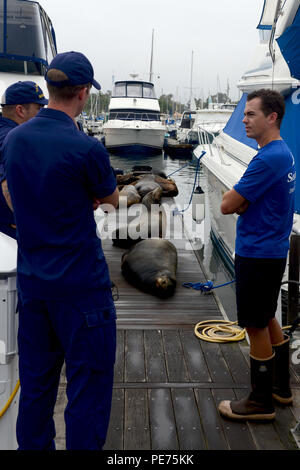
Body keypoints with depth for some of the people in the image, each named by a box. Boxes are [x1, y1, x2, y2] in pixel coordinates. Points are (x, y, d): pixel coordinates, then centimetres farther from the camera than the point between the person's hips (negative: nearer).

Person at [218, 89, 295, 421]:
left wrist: (236, 199, 0)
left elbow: (227, 205, -20)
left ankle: (261, 401, 18)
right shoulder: (284, 153, 11)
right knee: (267, 319, 20)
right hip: (271, 250, 10)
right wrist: (241, 201, -6)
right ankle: (281, 388, 35)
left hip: (257, 255, -10)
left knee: (256, 326, 3)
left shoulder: (268, 158, -22)